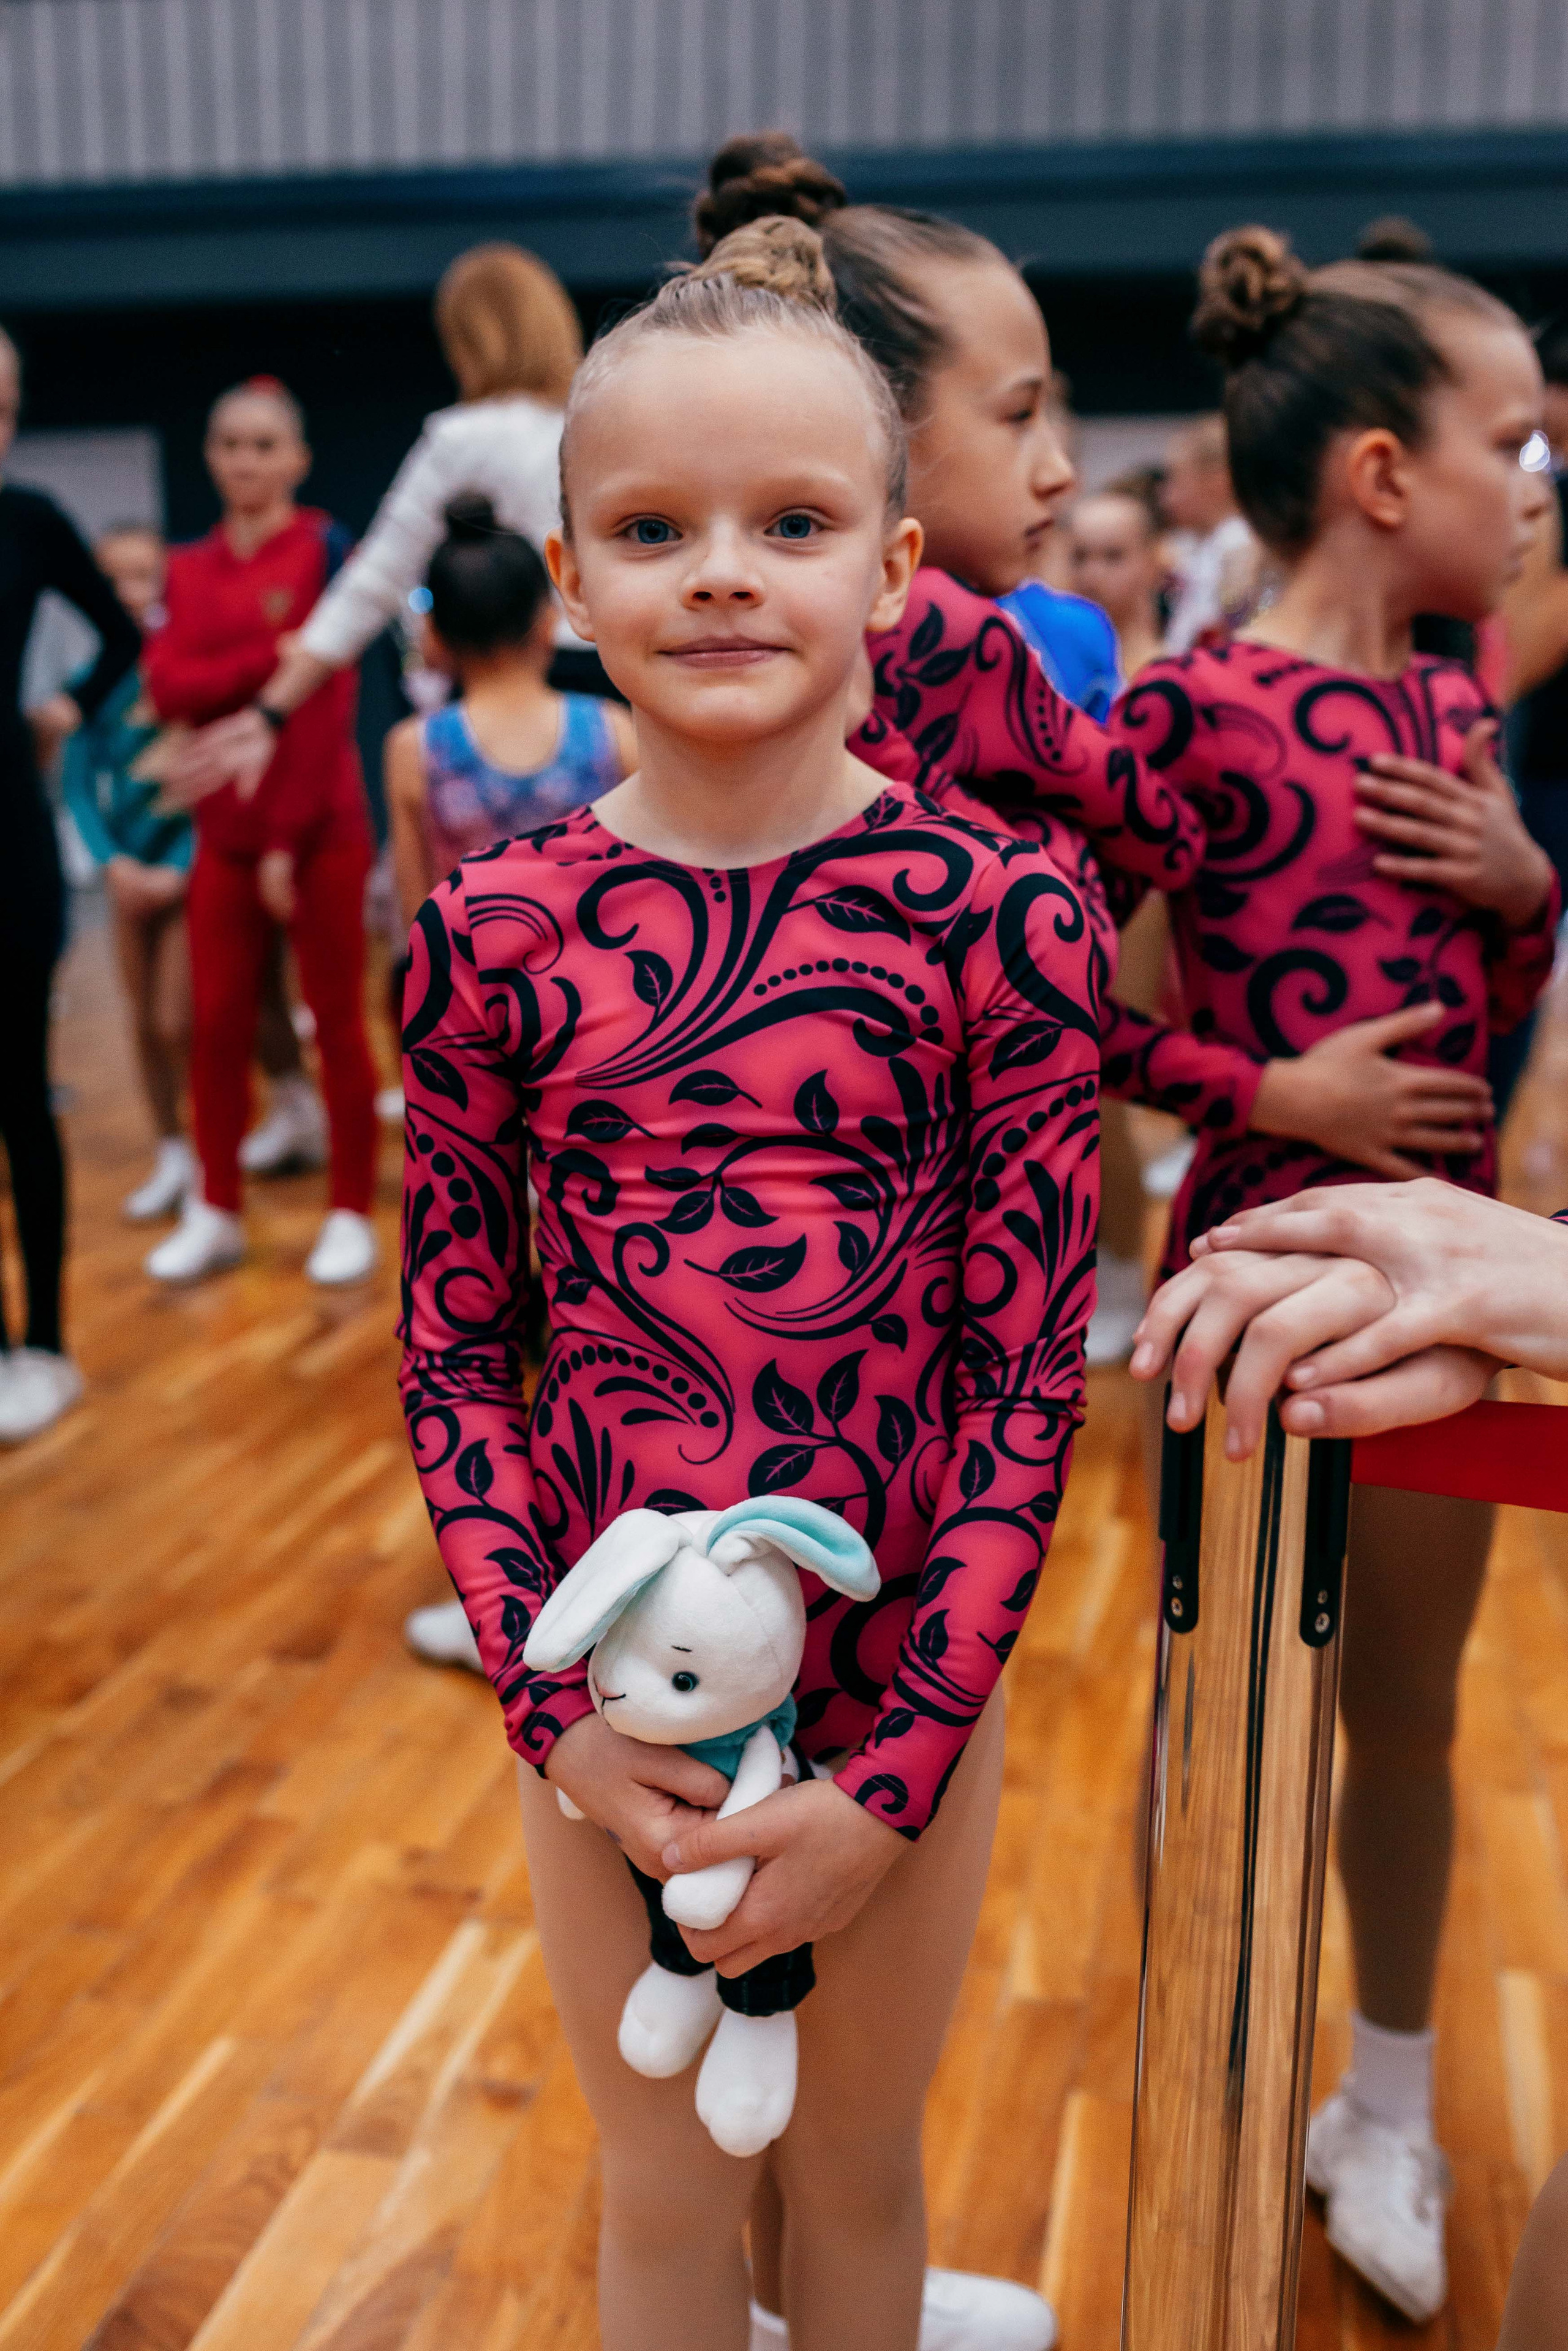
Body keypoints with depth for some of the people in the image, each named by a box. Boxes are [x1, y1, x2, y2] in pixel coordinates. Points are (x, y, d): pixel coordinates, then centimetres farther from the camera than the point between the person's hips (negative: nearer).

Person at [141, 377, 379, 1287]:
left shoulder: (325, 548, -4)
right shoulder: (190, 569, 9)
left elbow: (327, 701, -10)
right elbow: (168, 686, -4)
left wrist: (289, 837, -15)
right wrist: (268, 657, -19)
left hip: (320, 827, -4)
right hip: (226, 828, 4)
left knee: (338, 1023, 3)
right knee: (217, 1024, 5)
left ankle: (352, 1213, 14)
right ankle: (217, 1213, 19)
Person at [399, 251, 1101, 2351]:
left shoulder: (1004, 912, -12)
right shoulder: (494, 931, -8)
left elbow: (1034, 1357, -10)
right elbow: (452, 1343, -2)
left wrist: (902, 1766, -12)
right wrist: (551, 1703, -10)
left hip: (910, 1663, 0)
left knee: (861, 2171, 22)